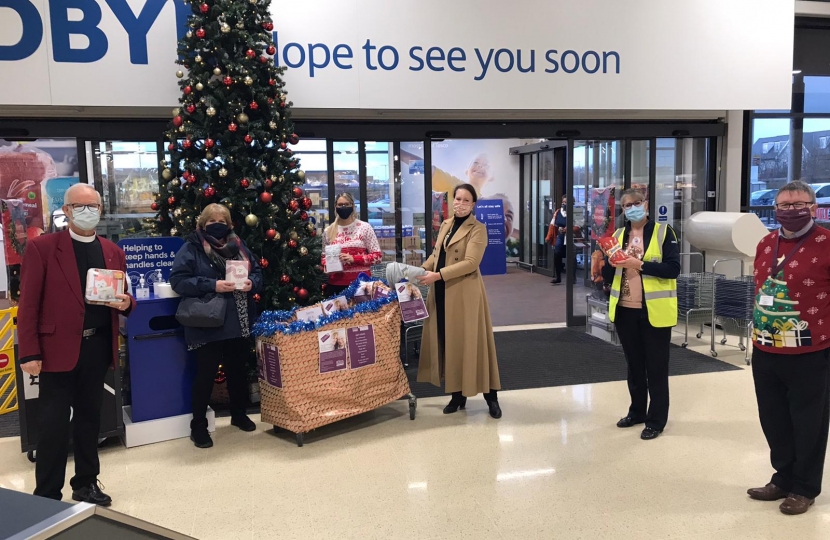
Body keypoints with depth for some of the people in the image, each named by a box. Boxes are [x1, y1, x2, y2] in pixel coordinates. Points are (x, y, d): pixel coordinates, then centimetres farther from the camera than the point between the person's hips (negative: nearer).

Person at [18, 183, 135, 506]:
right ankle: (47, 495, 13)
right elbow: (28, 304, -7)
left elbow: (122, 298, 17)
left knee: (89, 417, 14)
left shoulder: (113, 252, 10)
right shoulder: (41, 248, -4)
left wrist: (126, 303, -8)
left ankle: (86, 483, 28)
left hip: (98, 347, 5)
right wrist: (29, 353, -13)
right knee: (54, 422, 1)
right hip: (58, 348, -4)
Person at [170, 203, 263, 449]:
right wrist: (212, 285, -22)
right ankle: (198, 425, 15)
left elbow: (257, 271, 14)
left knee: (237, 369, 18)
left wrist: (252, 282, -10)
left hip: (239, 323, 5)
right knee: (206, 373, 1)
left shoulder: (238, 246, 10)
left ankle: (239, 414, 36)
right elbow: (178, 280, -14)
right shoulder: (191, 249, -5)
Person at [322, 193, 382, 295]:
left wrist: (354, 259, -14)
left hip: (361, 281, -2)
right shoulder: (329, 231, 8)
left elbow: (377, 256, -2)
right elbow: (325, 255, 20)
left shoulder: (364, 227, 1)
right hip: (336, 283, 2)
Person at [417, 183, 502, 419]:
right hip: (441, 293, 7)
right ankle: (458, 394, 20)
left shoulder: (478, 229, -8)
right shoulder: (445, 225, 14)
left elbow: (470, 263, -18)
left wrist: (437, 275, -23)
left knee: (470, 342, -2)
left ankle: (491, 397, 10)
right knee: (448, 342, 9)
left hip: (465, 294, -6)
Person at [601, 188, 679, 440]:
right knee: (634, 364, 17)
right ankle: (637, 412, 32)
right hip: (625, 310, 5)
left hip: (654, 311, -5)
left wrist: (640, 264, -21)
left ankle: (656, 420, 17)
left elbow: (673, 269, -14)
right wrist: (608, 263, -13)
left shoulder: (663, 232, -5)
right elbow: (609, 276, 8)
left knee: (656, 367, 5)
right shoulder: (618, 235, 8)